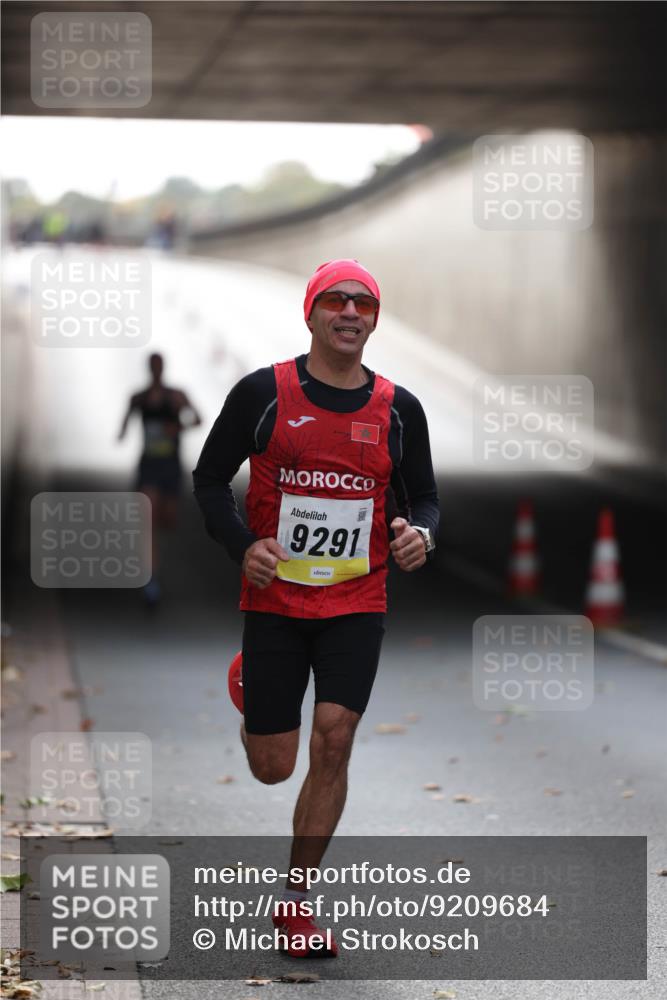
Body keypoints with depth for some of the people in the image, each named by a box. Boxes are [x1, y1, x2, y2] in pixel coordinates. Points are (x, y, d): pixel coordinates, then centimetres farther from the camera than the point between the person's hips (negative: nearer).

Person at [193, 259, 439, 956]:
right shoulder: (263, 393, -4)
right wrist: (243, 545, -13)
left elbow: (423, 496, 14)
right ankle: (251, 709, 44)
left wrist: (419, 534, -9)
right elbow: (210, 478, 3)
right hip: (274, 601, -1)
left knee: (333, 740, -12)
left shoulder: (398, 409, 3)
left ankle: (295, 900, 3)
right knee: (272, 768, 3)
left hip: (357, 605, 1)